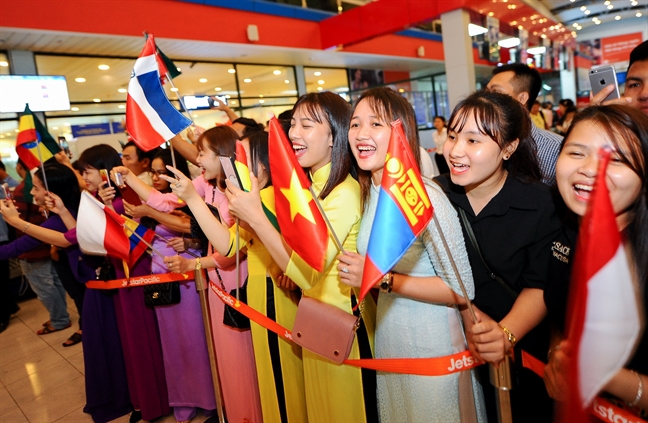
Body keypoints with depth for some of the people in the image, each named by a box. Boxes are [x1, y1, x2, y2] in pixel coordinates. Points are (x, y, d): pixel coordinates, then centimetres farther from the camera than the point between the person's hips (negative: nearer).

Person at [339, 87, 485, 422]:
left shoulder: (425, 197, -24)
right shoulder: (368, 192, 0)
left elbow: (462, 291, -23)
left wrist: (383, 280, -27)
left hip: (431, 344, -7)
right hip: (387, 336, 7)